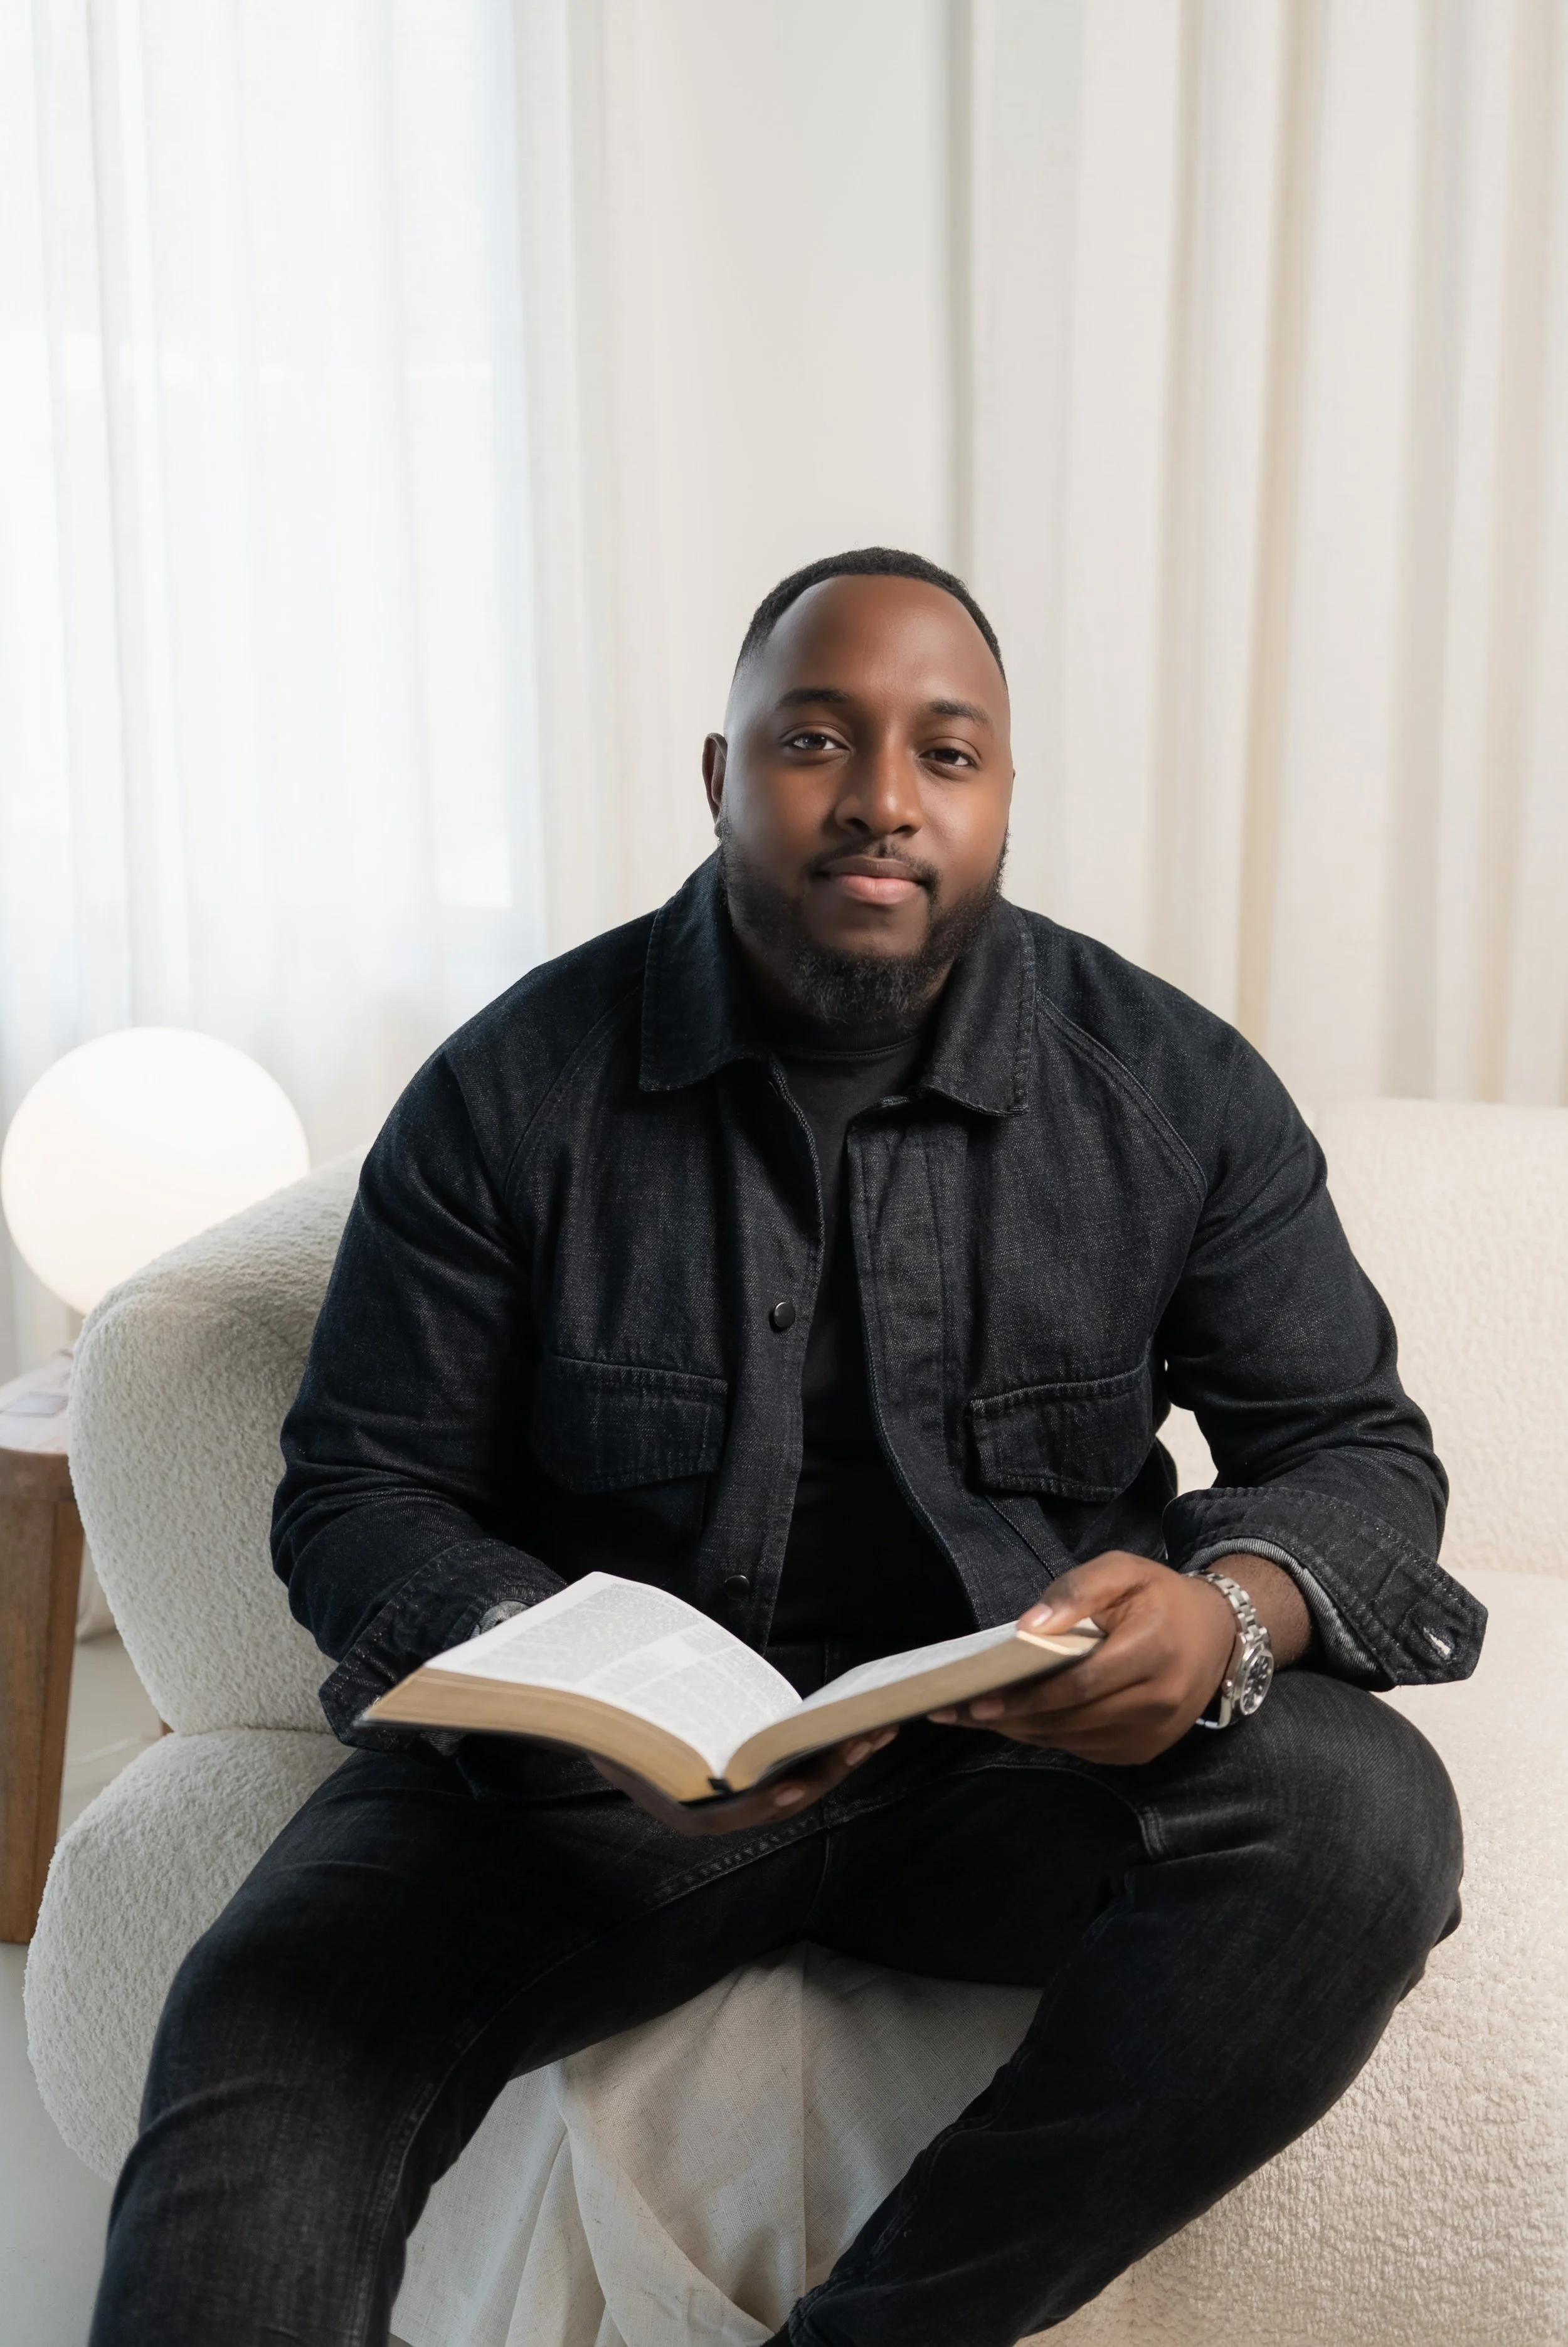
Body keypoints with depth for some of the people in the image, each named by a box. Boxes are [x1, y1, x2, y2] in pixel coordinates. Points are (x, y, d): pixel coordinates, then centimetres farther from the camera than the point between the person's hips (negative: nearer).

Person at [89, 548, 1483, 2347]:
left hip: (1031, 1747, 2)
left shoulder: (1179, 1088, 0)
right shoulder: (514, 1091, -3)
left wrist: (1233, 1611, -23)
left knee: (1365, 1821, -28)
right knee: (276, 2016, -29)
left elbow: (1360, 1449, 3)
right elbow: (359, 1493, -2)